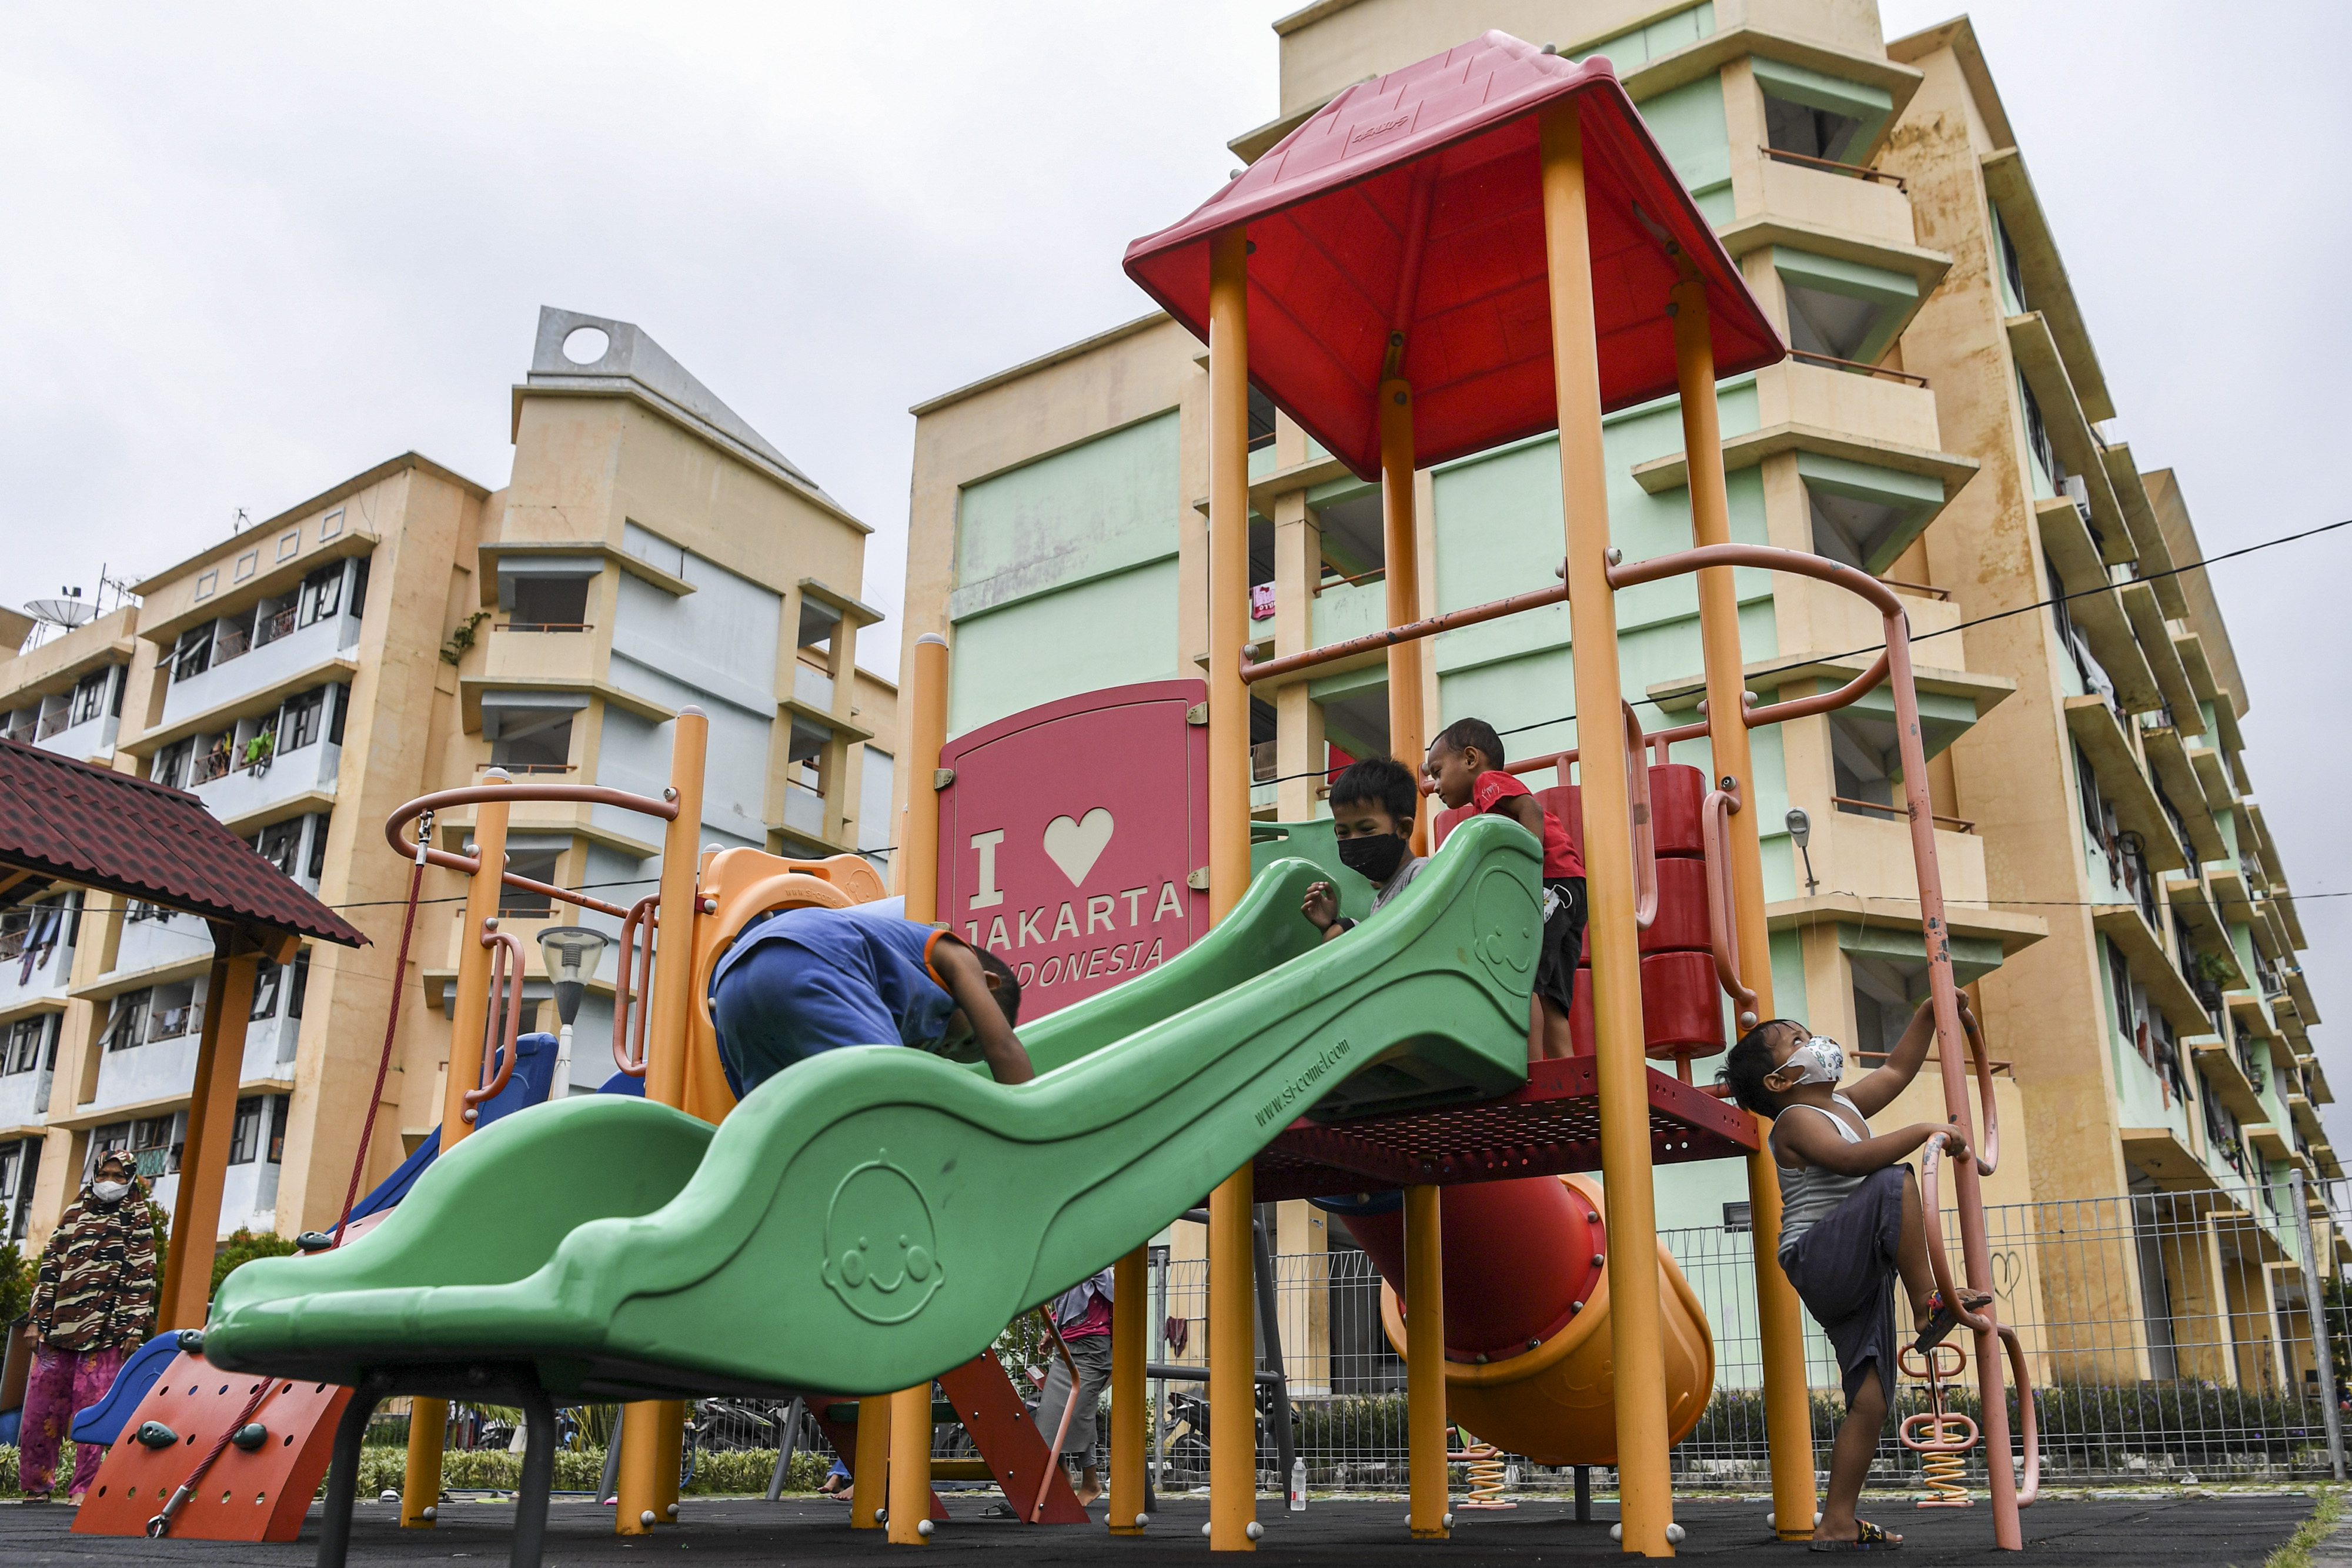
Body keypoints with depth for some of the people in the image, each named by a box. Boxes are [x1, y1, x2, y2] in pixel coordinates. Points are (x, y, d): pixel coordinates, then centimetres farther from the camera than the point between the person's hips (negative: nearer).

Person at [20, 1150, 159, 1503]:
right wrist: (39, 1319, 8)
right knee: (41, 1406, 4)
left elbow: (142, 1274, 1)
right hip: (59, 1327, 4)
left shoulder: (137, 1219, 6)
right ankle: (35, 1483, 15)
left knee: (92, 1408, -5)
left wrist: (134, 1328, -6)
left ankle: (84, 1487, 0)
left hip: (105, 1330, -4)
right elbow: (50, 1265, 15)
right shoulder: (74, 1212, 15)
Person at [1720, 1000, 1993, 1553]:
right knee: (1896, 1182, -26)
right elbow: (1850, 1159, -25)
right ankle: (1929, 1304, -17)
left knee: (1871, 1399, 2)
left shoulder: (1843, 1106, 20)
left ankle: (1836, 1523, 5)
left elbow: (1897, 1070, 32)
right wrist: (1922, 1132, -22)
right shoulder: (1796, 1121, -8)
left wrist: (1929, 1014, 28)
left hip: (1858, 1279, 9)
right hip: (1819, 1264, -9)